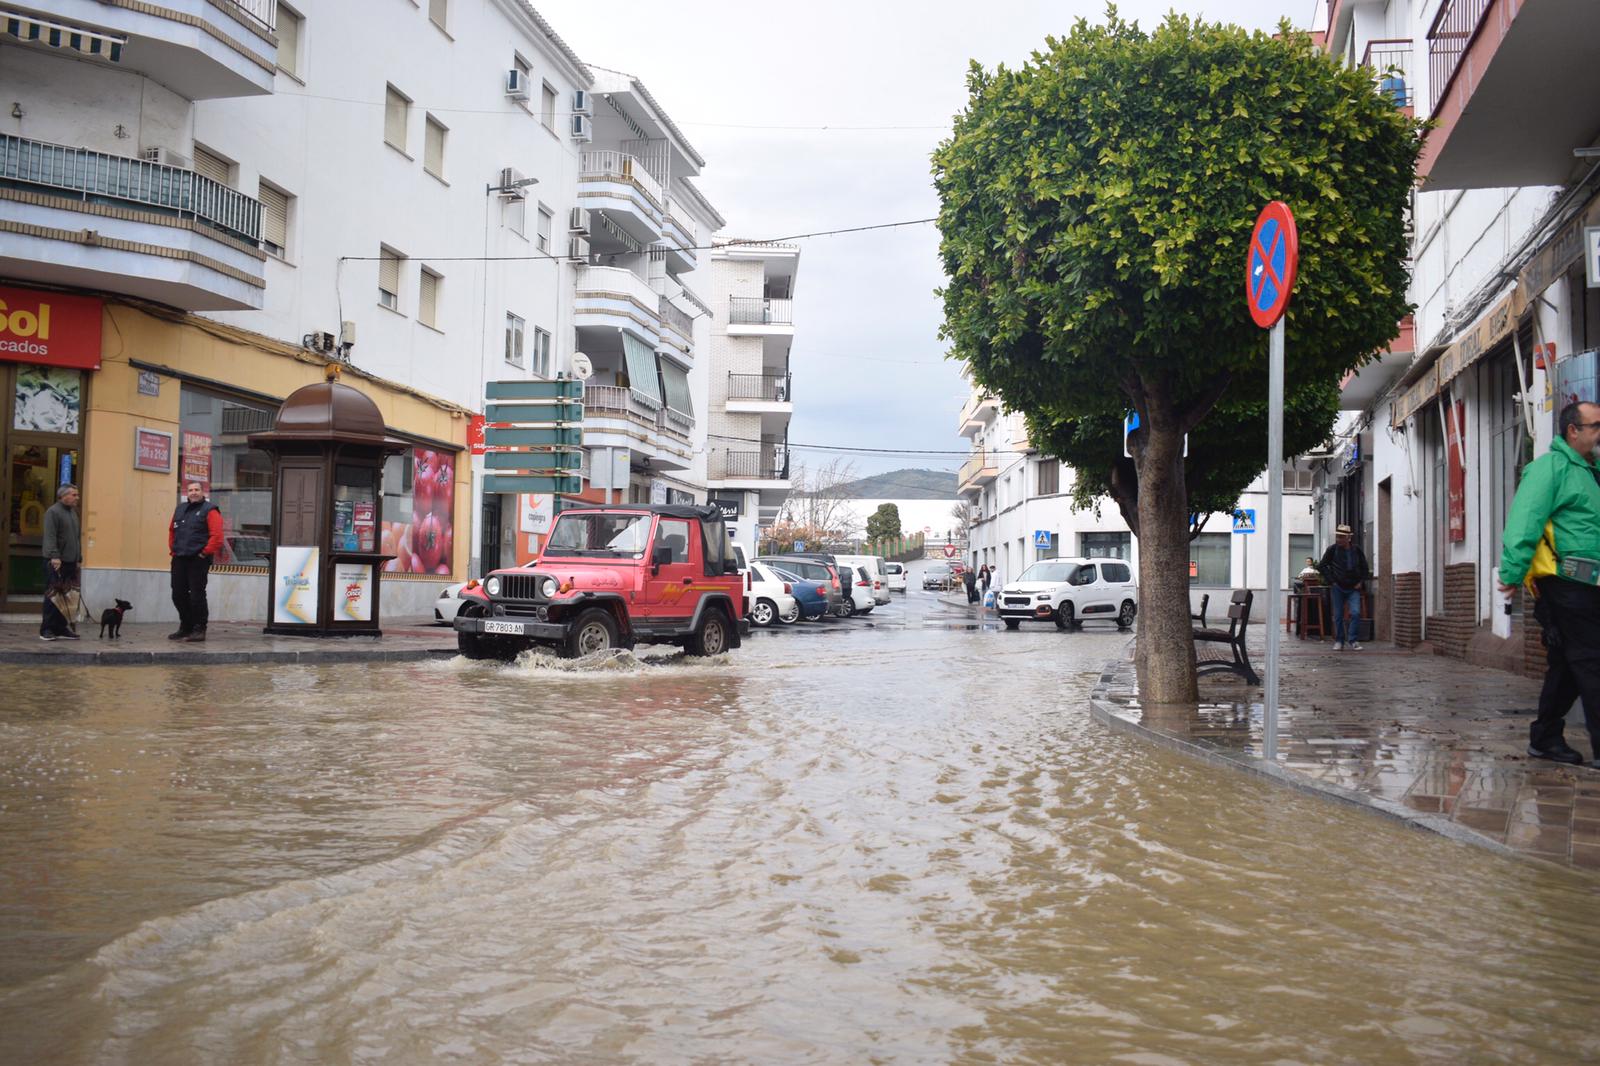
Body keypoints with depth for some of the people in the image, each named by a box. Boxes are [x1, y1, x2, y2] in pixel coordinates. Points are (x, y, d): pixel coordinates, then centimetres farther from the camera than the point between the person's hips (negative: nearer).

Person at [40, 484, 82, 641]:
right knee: (53, 595, -5)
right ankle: (47, 630, -1)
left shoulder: (73, 512, 18)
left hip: (70, 561, 8)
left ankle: (61, 628, 11)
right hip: (56, 562, -8)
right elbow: (50, 537, -17)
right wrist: (54, 556, -26)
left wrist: (78, 557, 17)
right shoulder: (53, 512, -7)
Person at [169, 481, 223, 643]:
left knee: (196, 595, -7)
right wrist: (173, 549, 15)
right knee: (178, 594, 9)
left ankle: (199, 630, 1)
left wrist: (205, 553, -14)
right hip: (179, 559, 7)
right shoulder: (180, 509, 17)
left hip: (198, 560, -7)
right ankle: (185, 627, 23)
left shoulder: (209, 510, -5)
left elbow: (217, 535, -14)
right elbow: (171, 531, 27)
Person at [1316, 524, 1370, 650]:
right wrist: (1330, 581, -5)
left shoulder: (1357, 550, 1)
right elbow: (1321, 566, 1)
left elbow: (1365, 568, 14)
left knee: (1356, 613, -13)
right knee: (1338, 615, 3)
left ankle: (1352, 640, -4)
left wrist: (1360, 582, 3)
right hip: (1337, 588, -1)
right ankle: (1339, 641, 13)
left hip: (1353, 588, 1)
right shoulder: (1332, 549, -4)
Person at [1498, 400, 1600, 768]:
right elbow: (1525, 520, -18)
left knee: (1566, 666, 12)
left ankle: (1546, 738, 20)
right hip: (1565, 582, -9)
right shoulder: (1551, 466, -8)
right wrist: (1513, 572, -24)